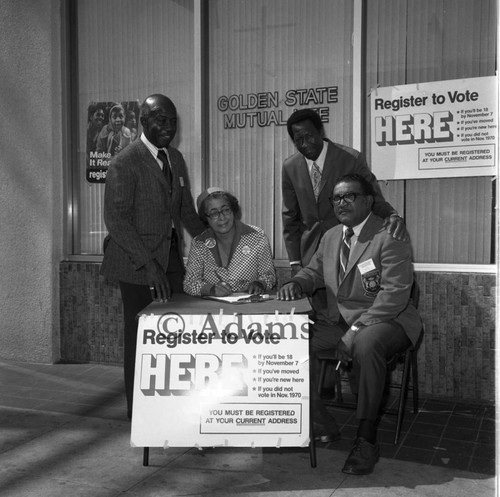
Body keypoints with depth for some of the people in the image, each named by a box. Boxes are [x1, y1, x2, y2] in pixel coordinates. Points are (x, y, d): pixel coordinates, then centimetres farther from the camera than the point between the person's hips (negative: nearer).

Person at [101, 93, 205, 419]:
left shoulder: (176, 158, 12)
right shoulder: (125, 163, -11)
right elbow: (116, 220, -16)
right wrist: (150, 264, -21)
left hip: (172, 257, 6)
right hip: (138, 263, -6)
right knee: (140, 336, 4)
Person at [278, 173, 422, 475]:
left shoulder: (390, 237, -11)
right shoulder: (331, 237, 12)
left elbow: (395, 294, -19)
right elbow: (314, 272, 24)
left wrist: (356, 332, -26)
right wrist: (297, 283, -1)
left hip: (388, 320, -7)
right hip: (343, 323, 7)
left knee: (366, 344, -38)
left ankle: (366, 441, -25)